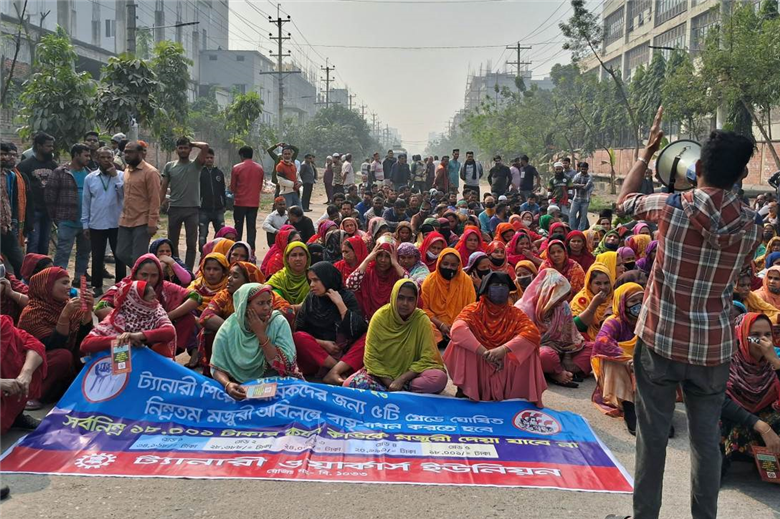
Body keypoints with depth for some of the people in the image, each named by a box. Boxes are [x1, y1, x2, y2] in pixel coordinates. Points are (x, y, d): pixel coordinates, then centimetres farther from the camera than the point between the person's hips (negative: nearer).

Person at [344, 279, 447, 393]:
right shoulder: (379, 317, -10)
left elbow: (427, 359, -11)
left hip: (410, 374, 0)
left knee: (440, 378, -31)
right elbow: (371, 357, -8)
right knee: (349, 384, -26)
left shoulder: (422, 320, -12)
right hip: (382, 374, 1)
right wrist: (390, 383, -18)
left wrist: (401, 380, -20)